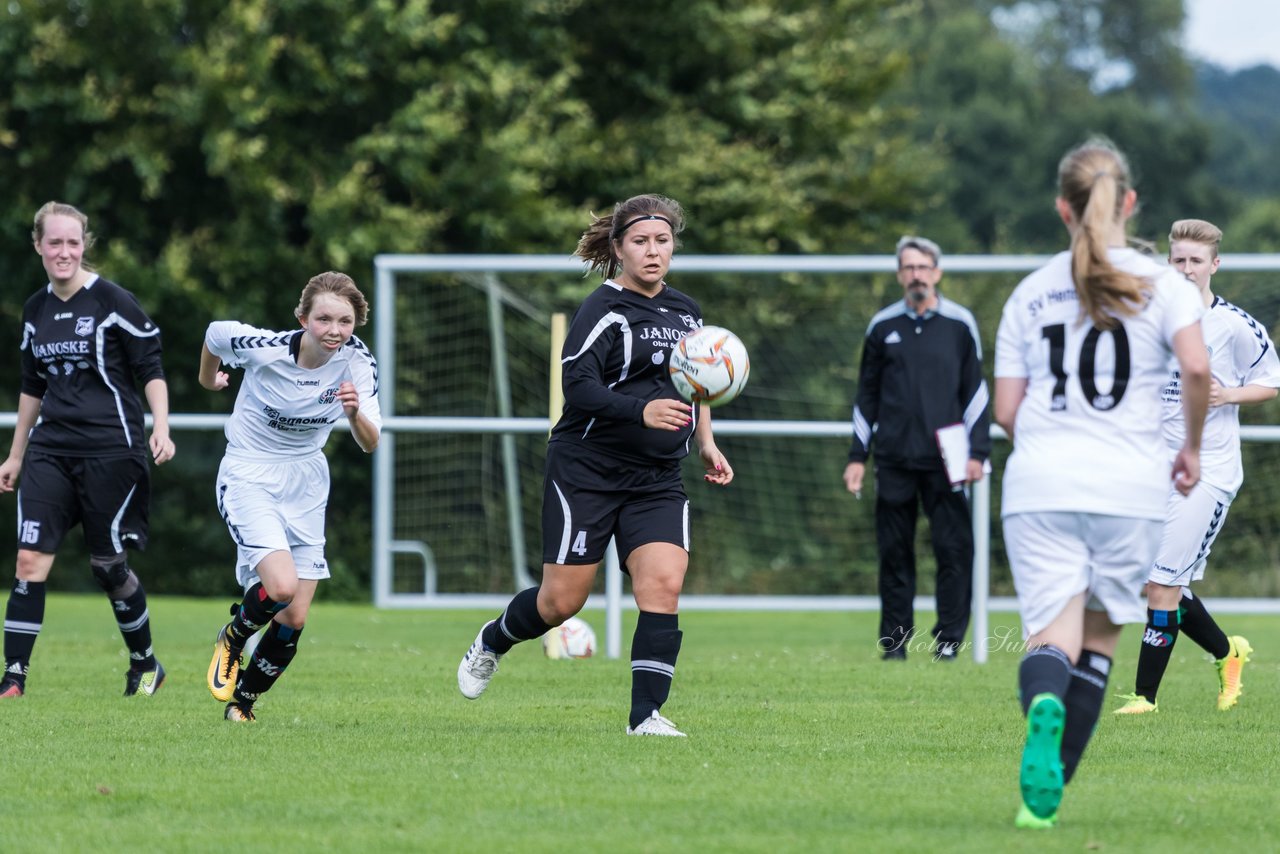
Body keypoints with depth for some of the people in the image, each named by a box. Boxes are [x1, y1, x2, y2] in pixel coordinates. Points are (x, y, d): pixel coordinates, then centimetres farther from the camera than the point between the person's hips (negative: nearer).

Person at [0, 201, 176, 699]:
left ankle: (145, 665, 24)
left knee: (108, 565, 2)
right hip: (50, 451, 5)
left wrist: (160, 429, -15)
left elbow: (152, 370, -2)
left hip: (110, 451, -5)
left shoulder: (113, 302, -7)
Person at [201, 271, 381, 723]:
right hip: (249, 477, -4)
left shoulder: (357, 360, -15)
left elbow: (370, 444, -19)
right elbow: (215, 333, -1)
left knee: (294, 618, 2)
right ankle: (233, 638, 9)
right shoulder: (263, 347, -23)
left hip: (306, 484, 4)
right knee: (281, 587, -25)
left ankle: (243, 700, 26)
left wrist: (354, 413, -40)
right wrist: (208, 379, 18)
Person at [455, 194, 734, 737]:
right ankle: (491, 643, 30)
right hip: (586, 472, -5)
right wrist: (642, 411, -34)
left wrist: (705, 444, 20)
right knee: (561, 601, -1)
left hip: (657, 481, 5)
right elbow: (578, 386, -21)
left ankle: (646, 715, -13)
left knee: (663, 586, -14)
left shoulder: (685, 312, 13)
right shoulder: (603, 310, -11)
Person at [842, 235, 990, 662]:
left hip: (944, 461, -2)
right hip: (894, 460, 2)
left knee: (954, 548, -7)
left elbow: (975, 390, 7)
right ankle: (895, 639, 10)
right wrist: (857, 456, 10)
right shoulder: (883, 326, 10)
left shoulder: (959, 323, 5)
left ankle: (950, 637, 0)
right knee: (894, 552, 3)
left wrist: (977, 452, 0)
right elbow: (866, 396, 15)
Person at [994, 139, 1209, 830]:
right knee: (1100, 632, 13)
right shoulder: (1159, 281, 3)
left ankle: (1044, 709, -42)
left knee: (1052, 634, -8)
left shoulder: (1030, 293, 11)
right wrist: (1191, 447, 2)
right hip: (1129, 483, -1)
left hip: (1039, 483, 1)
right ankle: (1053, 783, 9)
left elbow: (1005, 412, 8)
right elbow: (1196, 366, -13)